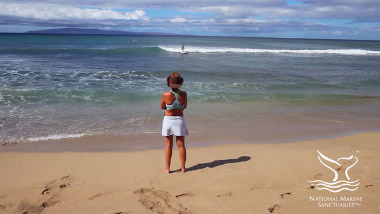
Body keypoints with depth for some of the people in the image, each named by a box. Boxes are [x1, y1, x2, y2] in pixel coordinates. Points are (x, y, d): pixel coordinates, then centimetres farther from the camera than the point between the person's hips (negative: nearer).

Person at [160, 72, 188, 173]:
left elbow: (162, 107, 1)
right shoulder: (183, 94, -11)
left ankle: (167, 168, 15)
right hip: (180, 119, 1)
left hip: (168, 120, -1)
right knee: (181, 145, 11)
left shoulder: (165, 95, -16)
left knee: (168, 145, 8)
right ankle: (183, 167, 19)